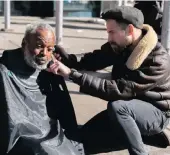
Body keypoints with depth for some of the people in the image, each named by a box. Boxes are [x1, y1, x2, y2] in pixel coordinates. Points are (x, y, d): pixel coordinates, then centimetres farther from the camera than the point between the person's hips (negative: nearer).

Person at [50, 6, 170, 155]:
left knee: (117, 106, -36)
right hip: (128, 109, 7)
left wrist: (72, 74, -40)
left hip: (156, 114, -7)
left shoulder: (157, 61, -32)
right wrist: (63, 57, -30)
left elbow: (118, 90, -38)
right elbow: (93, 59, -9)